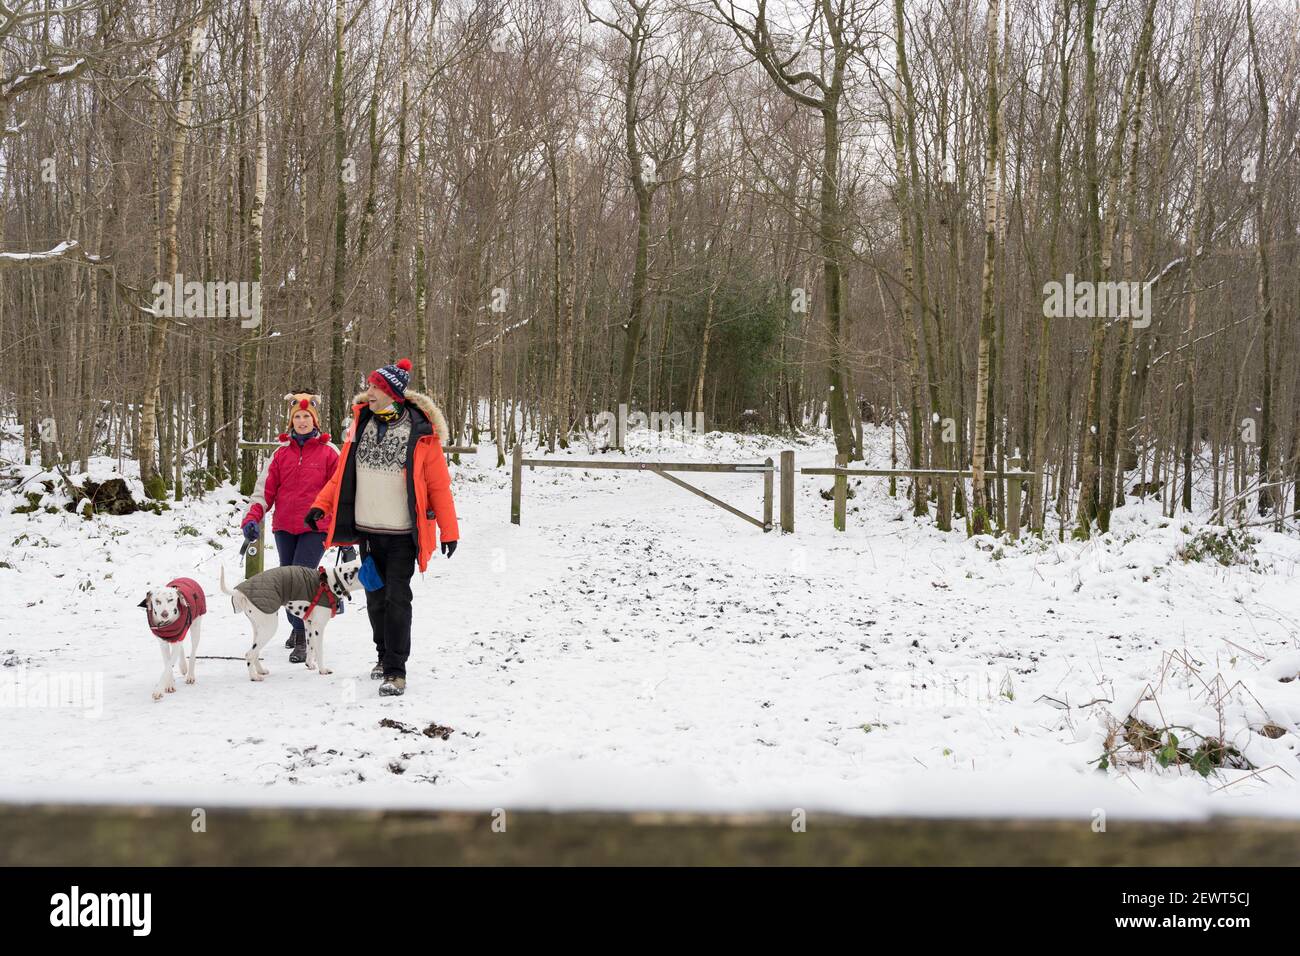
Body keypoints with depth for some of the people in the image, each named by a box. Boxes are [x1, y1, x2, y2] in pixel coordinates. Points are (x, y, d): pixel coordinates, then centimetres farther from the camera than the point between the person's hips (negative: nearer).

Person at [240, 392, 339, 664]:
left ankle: (302, 640, -8)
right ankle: (296, 628, 33)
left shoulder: (328, 453, -1)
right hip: (284, 528, 4)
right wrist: (252, 518, -10)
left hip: (314, 529, -4)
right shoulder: (282, 453, 7)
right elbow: (265, 489, 4)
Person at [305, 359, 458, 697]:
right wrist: (321, 505, -1)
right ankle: (384, 656, 32)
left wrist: (449, 531, -8)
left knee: (396, 599, -8)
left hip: (403, 533, -5)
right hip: (367, 530, 5)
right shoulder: (361, 424, 5)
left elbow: (439, 485, -7)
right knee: (375, 599, 14)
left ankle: (395, 672, -4)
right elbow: (343, 473, 12)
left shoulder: (421, 433, -10)